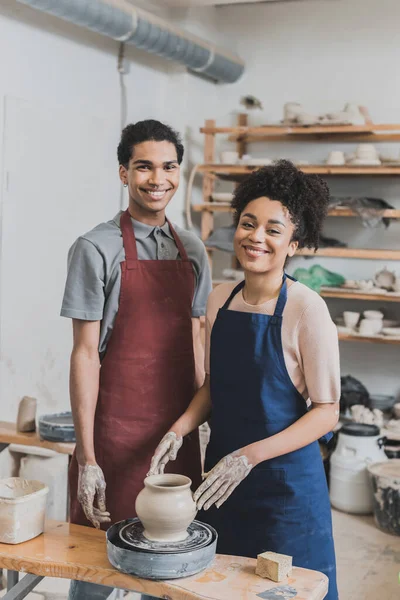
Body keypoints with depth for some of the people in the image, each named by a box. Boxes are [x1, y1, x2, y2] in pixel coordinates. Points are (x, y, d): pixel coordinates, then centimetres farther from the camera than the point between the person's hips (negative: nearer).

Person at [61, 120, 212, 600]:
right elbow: (85, 353, -10)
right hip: (116, 429, -5)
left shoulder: (192, 249, 9)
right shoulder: (96, 248, -8)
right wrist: (86, 458, -12)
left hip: (178, 428, 5)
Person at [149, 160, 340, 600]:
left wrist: (250, 455, -21)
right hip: (221, 476, 5)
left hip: (284, 477, -5)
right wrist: (179, 429, -5)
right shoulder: (219, 299, 2)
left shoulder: (306, 309, -16)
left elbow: (326, 411, -13)